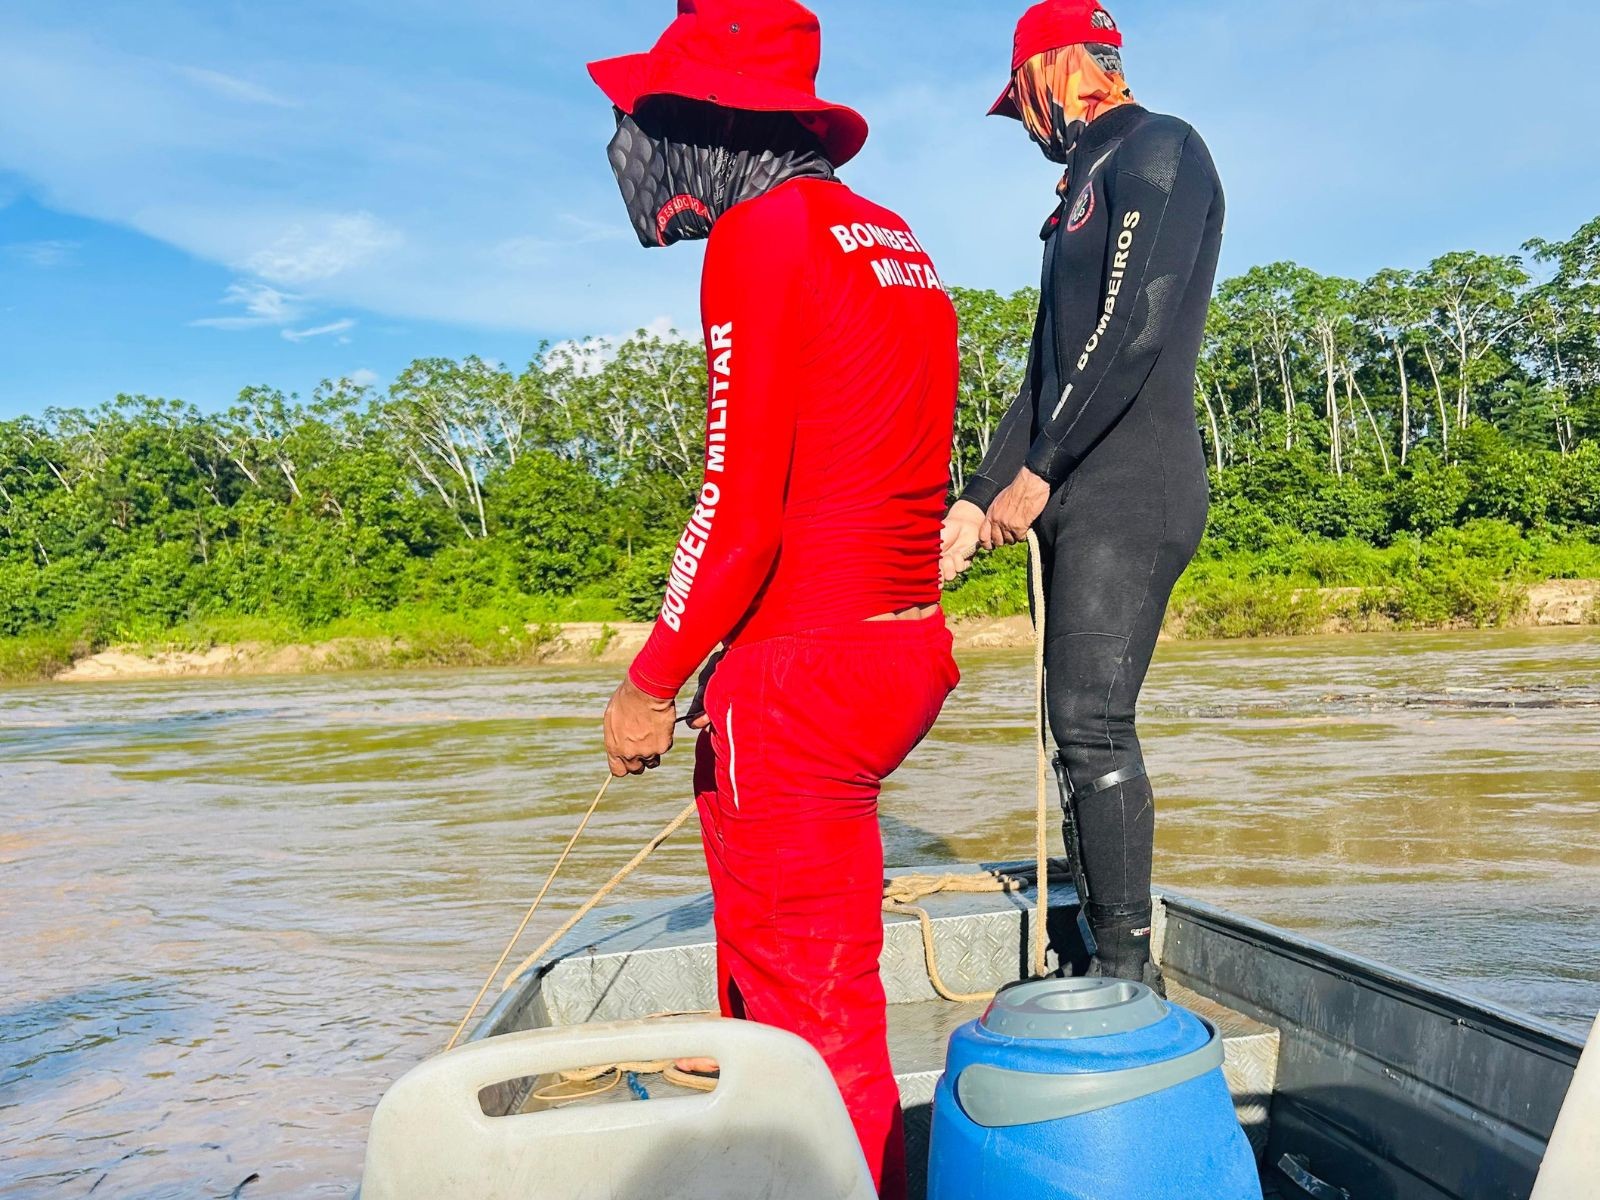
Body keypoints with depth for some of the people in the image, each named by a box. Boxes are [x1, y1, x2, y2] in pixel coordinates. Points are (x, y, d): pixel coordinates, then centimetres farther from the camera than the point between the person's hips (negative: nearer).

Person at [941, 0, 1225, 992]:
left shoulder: (1158, 148, -2)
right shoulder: (1086, 189, 26)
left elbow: (1134, 326, -16)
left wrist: (1038, 470, -12)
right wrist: (978, 501, 16)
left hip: (1130, 493, -9)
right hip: (1077, 500, 9)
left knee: (1094, 727, -14)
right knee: (1081, 731, 8)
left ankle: (1131, 975, -6)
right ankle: (1105, 961, 17)